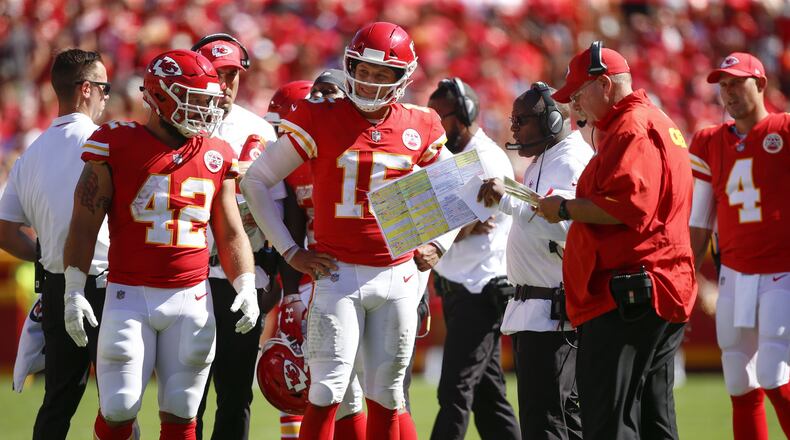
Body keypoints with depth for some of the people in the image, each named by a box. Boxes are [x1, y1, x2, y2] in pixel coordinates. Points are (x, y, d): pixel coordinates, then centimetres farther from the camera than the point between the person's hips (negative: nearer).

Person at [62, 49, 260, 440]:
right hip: (130, 296, -3)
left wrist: (247, 288, 2)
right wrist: (74, 293, -8)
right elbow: (84, 224, -2)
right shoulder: (118, 146, -3)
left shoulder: (217, 157, 9)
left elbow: (231, 235, 16)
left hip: (191, 299, 3)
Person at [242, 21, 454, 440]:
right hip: (339, 275, -3)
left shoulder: (421, 128, 4)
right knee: (327, 393, -9)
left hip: (397, 276, 3)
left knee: (385, 396, 9)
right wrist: (290, 250, -4)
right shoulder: (321, 119, -5)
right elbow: (255, 180, 0)